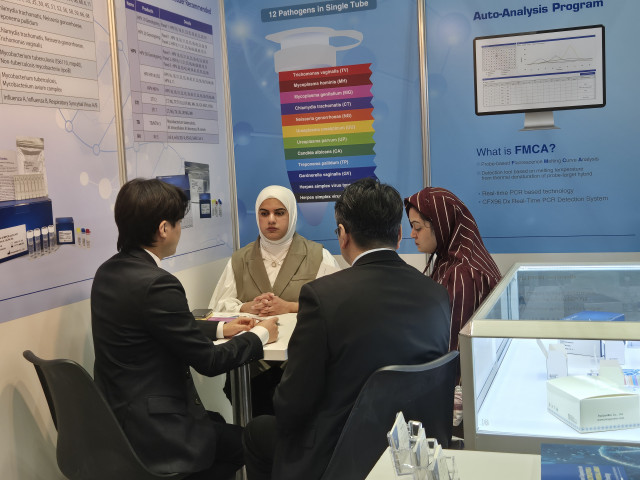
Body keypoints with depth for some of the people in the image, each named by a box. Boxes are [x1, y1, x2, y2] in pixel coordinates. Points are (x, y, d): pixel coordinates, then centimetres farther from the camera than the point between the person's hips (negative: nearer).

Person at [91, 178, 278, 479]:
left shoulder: (108, 272, 2)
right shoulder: (156, 283, -25)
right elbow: (209, 361, -18)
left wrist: (220, 328, 17)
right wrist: (260, 336, -2)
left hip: (116, 418, 9)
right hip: (150, 432, -8)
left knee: (217, 423, 27)